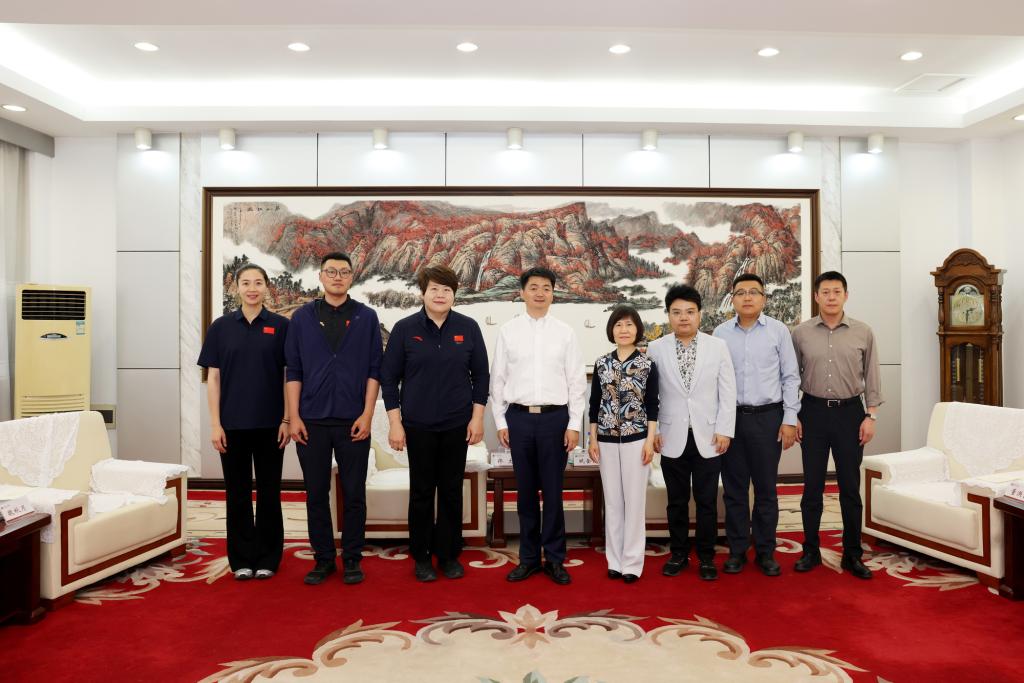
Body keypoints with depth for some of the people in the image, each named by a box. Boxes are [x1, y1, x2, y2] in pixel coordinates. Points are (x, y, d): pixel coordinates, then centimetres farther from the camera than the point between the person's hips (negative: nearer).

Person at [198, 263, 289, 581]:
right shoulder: (221, 327, 3)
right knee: (237, 492, 8)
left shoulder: (281, 326, 1)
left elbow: (290, 376, 1)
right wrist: (215, 424, -3)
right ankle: (242, 558, 20)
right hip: (233, 423, 1)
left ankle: (267, 558, 19)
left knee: (269, 491, 7)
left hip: (270, 423, -1)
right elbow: (213, 378, 3)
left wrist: (287, 419, -4)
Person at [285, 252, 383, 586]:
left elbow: (374, 369, 1)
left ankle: (352, 559, 18)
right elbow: (293, 370, 4)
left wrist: (367, 415, -6)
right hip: (312, 421, 1)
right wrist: (294, 417, -2)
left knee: (354, 494, 5)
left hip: (352, 421, -1)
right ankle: (323, 558, 21)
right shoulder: (302, 317, 6)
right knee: (316, 493, 8)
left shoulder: (366, 317, 3)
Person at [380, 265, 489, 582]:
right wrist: (395, 423, -5)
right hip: (418, 425, -1)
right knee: (421, 492, 8)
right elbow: (389, 377, -1)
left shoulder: (468, 328, 0)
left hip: (457, 425, 1)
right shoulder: (405, 328, -3)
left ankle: (449, 555, 23)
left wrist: (477, 417, -1)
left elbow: (480, 374, 5)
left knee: (452, 491, 9)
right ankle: (421, 556, 22)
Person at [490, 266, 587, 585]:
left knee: (552, 491, 6)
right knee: (525, 491, 10)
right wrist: (500, 421, 2)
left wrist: (574, 424, -2)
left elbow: (576, 381, 2)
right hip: (518, 417, 1)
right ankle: (528, 557, 23)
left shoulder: (565, 332, 2)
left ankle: (554, 558, 20)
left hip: (555, 417, -1)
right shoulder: (508, 331, 3)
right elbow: (498, 379, 5)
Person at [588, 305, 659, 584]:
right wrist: (593, 439, 4)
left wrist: (650, 441, -7)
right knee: (612, 500, 9)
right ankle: (615, 560, 19)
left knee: (635, 500, 3)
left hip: (636, 439, -2)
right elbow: (595, 404, 7)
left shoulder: (647, 363, -2)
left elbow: (652, 405, -2)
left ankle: (632, 562, 13)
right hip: (607, 439, 2)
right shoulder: (601, 363, 4)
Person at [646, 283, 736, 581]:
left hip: (708, 437, 0)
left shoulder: (718, 346, 1)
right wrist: (652, 430, -2)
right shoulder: (655, 348, 0)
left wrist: (724, 430, -5)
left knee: (707, 501, 7)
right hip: (673, 438, 0)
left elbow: (728, 392, 1)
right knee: (677, 501, 11)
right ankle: (678, 553, 25)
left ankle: (706, 556, 22)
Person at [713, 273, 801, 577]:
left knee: (766, 488, 7)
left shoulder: (778, 331, 1)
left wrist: (790, 419, -2)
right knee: (734, 487, 8)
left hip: (768, 416, -1)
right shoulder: (721, 333, 4)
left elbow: (790, 377, 3)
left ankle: (765, 551, 20)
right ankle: (737, 550, 19)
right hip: (731, 416, 1)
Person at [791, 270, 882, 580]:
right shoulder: (801, 332, 0)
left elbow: (872, 377, 5)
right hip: (813, 411, 0)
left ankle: (852, 555, 18)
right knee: (812, 485, 7)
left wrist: (871, 415, -1)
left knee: (850, 487, 6)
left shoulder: (863, 332, 1)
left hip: (850, 412, 0)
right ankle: (811, 551, 19)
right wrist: (792, 415, 1)